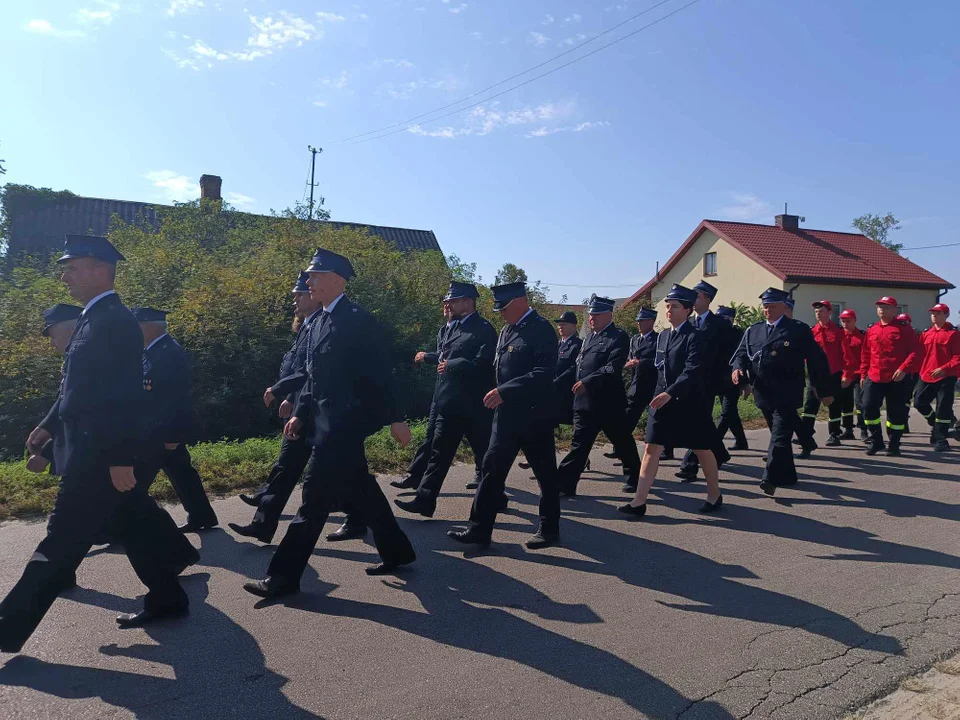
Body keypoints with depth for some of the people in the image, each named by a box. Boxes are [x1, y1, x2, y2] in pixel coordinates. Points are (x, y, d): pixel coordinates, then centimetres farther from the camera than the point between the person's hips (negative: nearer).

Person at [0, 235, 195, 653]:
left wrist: (121, 460, -22)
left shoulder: (116, 322, -18)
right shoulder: (93, 318, 13)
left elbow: (125, 397, -22)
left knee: (63, 538, 0)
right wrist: (50, 425, 20)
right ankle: (167, 598, 27)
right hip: (90, 447, 10)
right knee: (134, 526, 15)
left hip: (101, 453, -10)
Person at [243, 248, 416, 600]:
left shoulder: (358, 320, -12)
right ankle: (396, 552, 28)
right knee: (361, 492, 15)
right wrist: (301, 413, 11)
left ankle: (284, 577, 5)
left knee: (315, 496, -4)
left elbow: (379, 373, -13)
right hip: (326, 421, 9)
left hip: (344, 423, -9)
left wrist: (395, 418, -13)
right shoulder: (317, 324, 15)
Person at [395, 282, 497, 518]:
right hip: (450, 405, 8)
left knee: (484, 454, 7)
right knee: (439, 453, 7)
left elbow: (482, 363, -24)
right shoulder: (454, 327, 14)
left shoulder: (483, 329, -11)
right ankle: (425, 500, 10)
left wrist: (450, 366, -18)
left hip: (473, 407, -7)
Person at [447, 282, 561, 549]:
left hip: (534, 415, -8)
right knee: (492, 468, 8)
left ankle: (549, 530, 20)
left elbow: (545, 372, -23)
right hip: (507, 414, 8)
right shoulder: (507, 329, 12)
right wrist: (500, 394, 6)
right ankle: (480, 530, 16)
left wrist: (504, 391, -27)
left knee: (545, 473, 5)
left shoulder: (541, 328, -13)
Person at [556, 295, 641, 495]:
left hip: (608, 403, -7)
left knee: (622, 442, 10)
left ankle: (635, 479, 28)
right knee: (579, 444, 5)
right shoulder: (589, 338, 17)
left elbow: (613, 368, -20)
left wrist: (587, 382, -25)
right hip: (585, 402, 7)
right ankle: (564, 484, 5)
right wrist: (578, 384, 9)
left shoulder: (618, 337, -9)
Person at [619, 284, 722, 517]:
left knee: (702, 450, 10)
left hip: (690, 403, -6)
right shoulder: (662, 336, 10)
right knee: (651, 449, -1)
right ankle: (639, 501, 0)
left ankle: (714, 495, 30)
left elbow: (693, 371, -22)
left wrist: (670, 393, -30)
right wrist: (659, 394, 11)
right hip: (662, 400, 6)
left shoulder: (696, 336, -11)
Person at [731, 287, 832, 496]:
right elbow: (742, 353, 10)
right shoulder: (753, 331, 12)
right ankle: (788, 475, 29)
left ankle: (771, 478, -16)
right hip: (763, 393, 5)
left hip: (786, 395, -5)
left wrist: (824, 391, 0)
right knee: (779, 434, 16)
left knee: (780, 436, -12)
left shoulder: (798, 330, -1)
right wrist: (738, 368, -14)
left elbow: (817, 360, 0)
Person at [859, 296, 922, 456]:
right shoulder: (871, 330, 13)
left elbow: (914, 352, -7)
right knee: (868, 408, -1)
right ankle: (876, 441, 14)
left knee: (896, 412, 3)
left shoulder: (904, 329, -1)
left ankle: (894, 445, 15)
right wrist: (863, 374, 12)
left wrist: (904, 369, -18)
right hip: (874, 378, 4)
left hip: (897, 379, -4)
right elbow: (865, 354, 16)